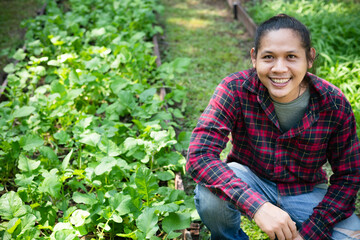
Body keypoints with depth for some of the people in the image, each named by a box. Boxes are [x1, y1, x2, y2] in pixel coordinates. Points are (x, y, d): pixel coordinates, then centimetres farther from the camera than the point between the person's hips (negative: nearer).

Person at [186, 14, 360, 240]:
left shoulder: (335, 105, -18)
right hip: (250, 179, -1)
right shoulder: (236, 89, -22)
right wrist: (257, 206, -43)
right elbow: (199, 154, -31)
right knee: (210, 192, -32)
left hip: (306, 191, 1)